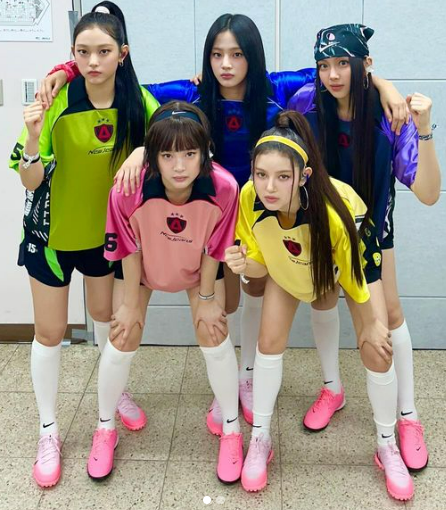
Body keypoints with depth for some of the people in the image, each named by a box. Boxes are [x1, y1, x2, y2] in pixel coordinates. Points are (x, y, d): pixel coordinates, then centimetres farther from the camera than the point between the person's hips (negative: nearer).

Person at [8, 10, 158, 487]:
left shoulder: (139, 103, -13)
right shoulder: (57, 102, -21)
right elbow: (30, 181, -20)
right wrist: (33, 135, -38)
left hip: (104, 228, 3)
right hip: (52, 232, -2)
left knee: (105, 313, 21)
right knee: (50, 331, 6)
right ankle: (49, 431, 24)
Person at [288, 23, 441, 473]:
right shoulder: (306, 103, -24)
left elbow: (428, 194, -35)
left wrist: (423, 130, -46)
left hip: (370, 220, -1)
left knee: (388, 311, 1)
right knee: (321, 299, 12)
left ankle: (408, 417, 15)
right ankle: (332, 389, 35)